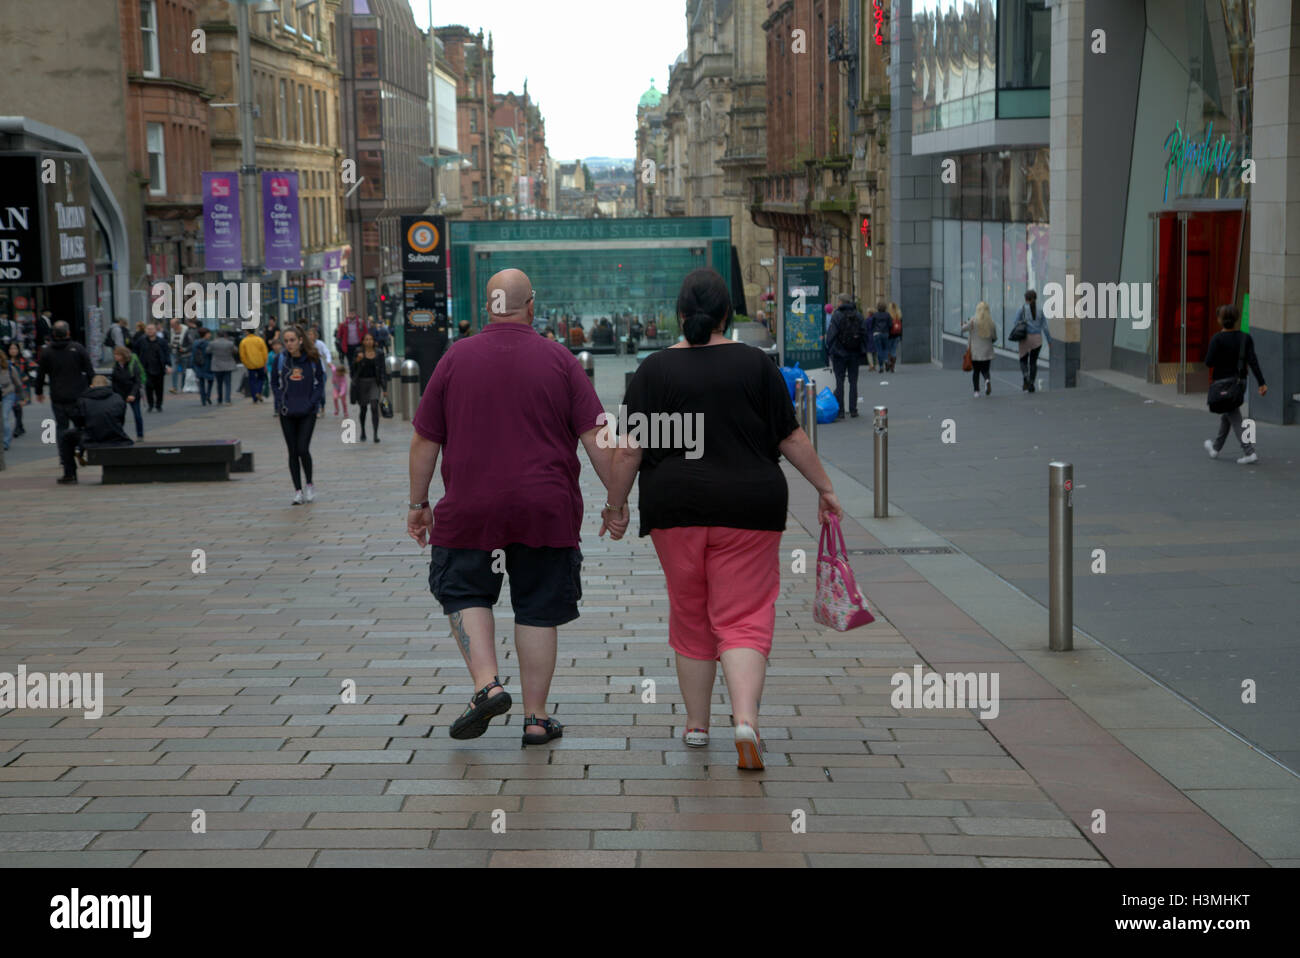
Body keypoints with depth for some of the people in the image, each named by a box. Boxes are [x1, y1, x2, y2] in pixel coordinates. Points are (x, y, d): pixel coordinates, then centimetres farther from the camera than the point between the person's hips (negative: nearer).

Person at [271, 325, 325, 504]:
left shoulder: (312, 359, -4)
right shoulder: (281, 360, 0)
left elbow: (320, 382, 2)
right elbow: (275, 384, 9)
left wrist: (311, 403, -9)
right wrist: (281, 403, -4)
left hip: (307, 412, -2)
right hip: (287, 413, 2)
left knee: (303, 449, -10)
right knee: (293, 452, 5)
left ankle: (309, 485, 12)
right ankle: (297, 491, 12)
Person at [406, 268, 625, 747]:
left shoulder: (455, 358, 1)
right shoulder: (559, 360, 0)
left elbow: (424, 440, 4)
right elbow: (597, 436, -4)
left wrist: (418, 503, 13)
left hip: (469, 509, 0)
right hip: (546, 511, 0)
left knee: (465, 594, 16)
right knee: (537, 609, 9)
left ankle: (487, 684, -4)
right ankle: (536, 717, 12)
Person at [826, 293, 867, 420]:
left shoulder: (836, 315, -9)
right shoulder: (858, 316, 5)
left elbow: (831, 334, -10)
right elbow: (864, 334, 7)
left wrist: (829, 350, 0)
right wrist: (863, 352, 13)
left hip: (840, 353, -4)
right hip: (855, 354, 4)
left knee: (840, 382, -1)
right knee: (853, 382, 9)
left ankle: (840, 410, -3)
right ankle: (853, 410, 8)